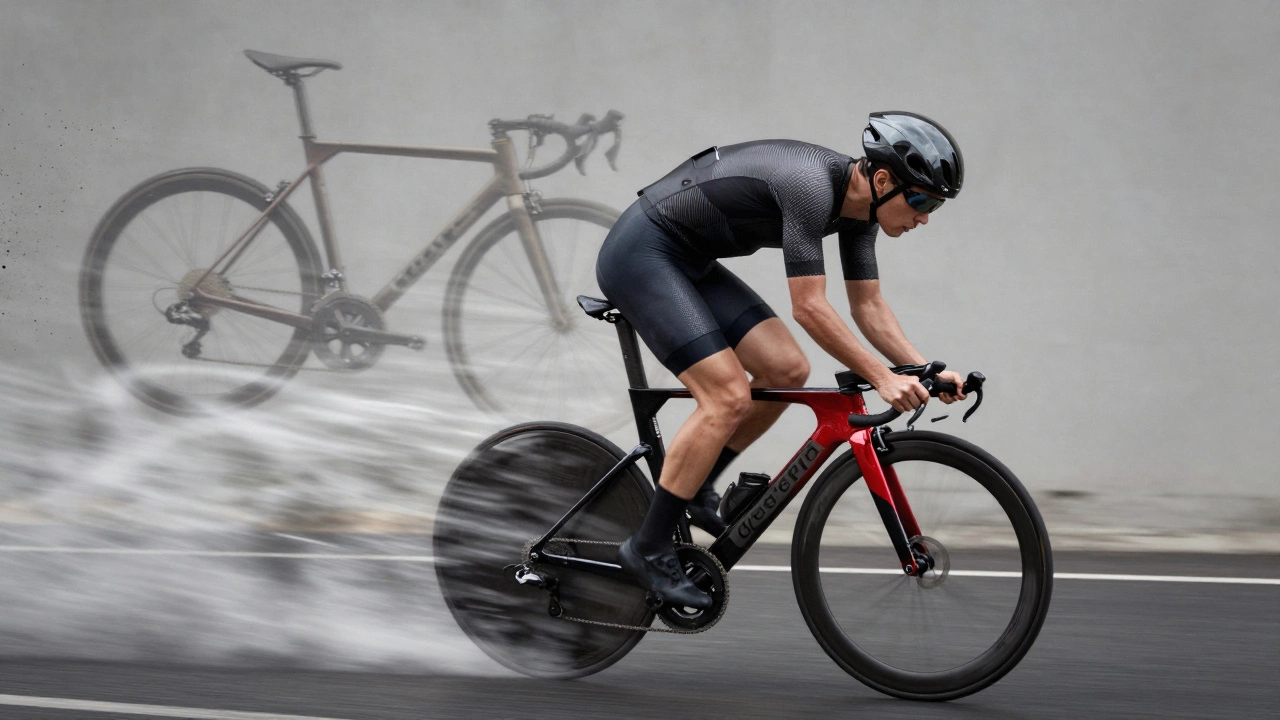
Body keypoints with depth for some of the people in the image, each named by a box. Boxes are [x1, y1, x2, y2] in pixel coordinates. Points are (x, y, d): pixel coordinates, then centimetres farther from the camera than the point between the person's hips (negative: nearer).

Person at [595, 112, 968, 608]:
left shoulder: (858, 206, 1)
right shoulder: (810, 186, -27)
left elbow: (869, 307, 8)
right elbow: (809, 309, -28)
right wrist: (881, 378, -24)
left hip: (687, 263, 10)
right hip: (640, 255, -10)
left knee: (787, 370, 0)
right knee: (729, 398, -16)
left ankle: (692, 488, 15)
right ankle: (648, 550, -7)